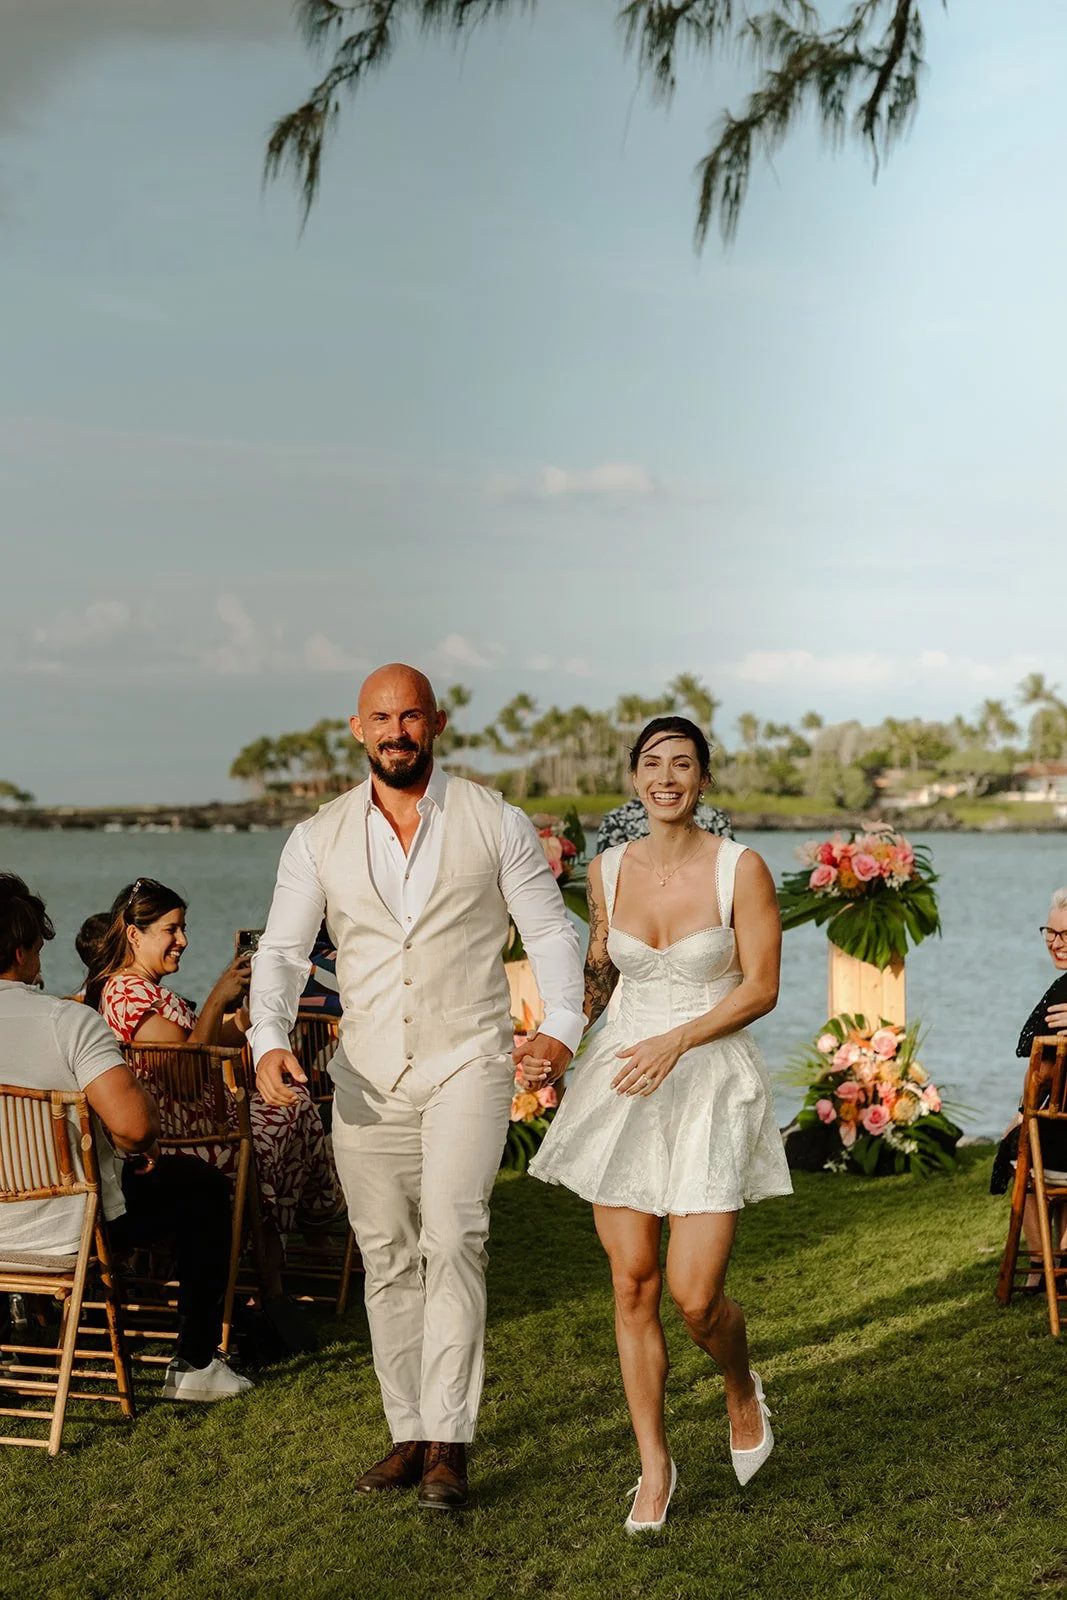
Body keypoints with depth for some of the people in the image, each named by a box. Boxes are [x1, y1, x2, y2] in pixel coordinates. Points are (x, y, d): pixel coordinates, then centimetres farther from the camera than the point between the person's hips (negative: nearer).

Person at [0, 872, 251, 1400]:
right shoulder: (68, 1021, -22)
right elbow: (133, 1122, -29)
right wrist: (135, 1149, -5)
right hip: (67, 1230, -6)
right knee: (203, 1186, 17)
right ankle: (194, 1365, 20)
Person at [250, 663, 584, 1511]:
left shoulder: (497, 823, 1)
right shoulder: (319, 839, 5)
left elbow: (551, 931, 3)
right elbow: (282, 950, 2)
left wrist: (562, 1026, -14)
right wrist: (270, 1040, -17)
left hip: (467, 1060, -3)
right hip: (368, 1075, 3)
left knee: (452, 1238, -18)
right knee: (388, 1257, 8)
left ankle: (449, 1442, -15)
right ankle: (411, 1433, 20)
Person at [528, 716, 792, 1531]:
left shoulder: (741, 869, -8)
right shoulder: (609, 870, 4)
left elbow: (762, 988, -8)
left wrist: (676, 1040, -18)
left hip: (712, 1086, -3)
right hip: (624, 1084, 4)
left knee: (695, 1295, -8)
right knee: (632, 1284, 3)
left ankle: (743, 1391, 26)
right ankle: (655, 1463, 19)